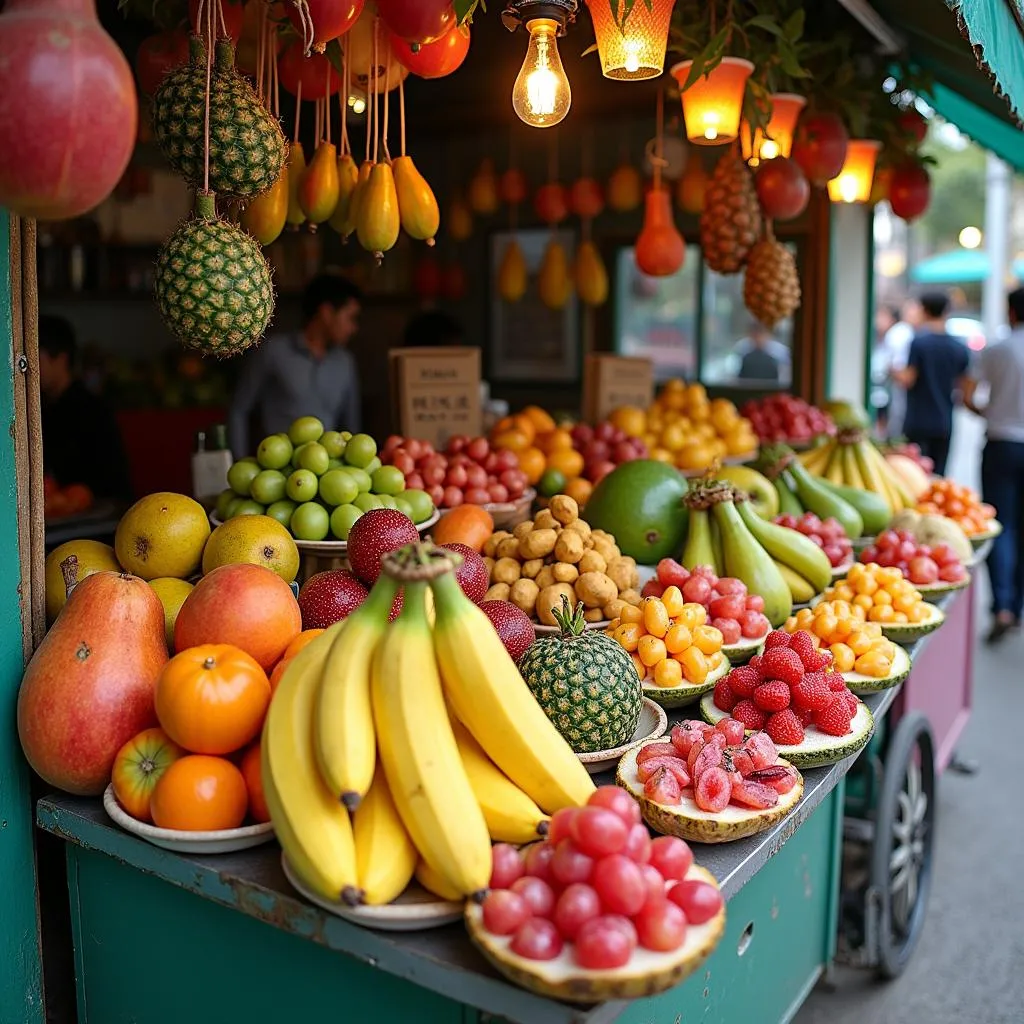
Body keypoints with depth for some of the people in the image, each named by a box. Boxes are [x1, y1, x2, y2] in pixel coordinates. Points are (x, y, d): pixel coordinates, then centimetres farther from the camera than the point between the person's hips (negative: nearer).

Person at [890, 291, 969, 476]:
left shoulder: (919, 342, -11)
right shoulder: (960, 348, 4)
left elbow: (908, 380, -12)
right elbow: (959, 384, 8)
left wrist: (895, 373, 6)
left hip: (918, 422, -4)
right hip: (944, 424, 4)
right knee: (938, 475, 9)